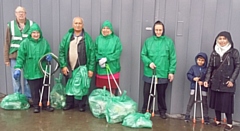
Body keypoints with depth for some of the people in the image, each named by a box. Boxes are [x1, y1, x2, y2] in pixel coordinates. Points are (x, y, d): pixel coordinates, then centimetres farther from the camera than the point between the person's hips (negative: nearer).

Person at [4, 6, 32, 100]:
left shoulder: (31, 24, 2)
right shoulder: (10, 25, 5)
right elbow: (7, 42, 7)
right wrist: (6, 58, 4)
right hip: (14, 56, 1)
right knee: (16, 78, 7)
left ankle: (28, 97, 17)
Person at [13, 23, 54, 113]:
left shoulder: (44, 42, 1)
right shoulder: (25, 43, -7)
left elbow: (49, 53, 11)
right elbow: (20, 57, -6)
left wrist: (49, 56, -12)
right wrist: (18, 68, -13)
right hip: (31, 72, -2)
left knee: (45, 89, 13)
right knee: (34, 90, 8)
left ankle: (45, 104, 28)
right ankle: (36, 105, 24)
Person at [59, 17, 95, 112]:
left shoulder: (87, 38, -4)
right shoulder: (67, 37, 1)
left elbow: (92, 53, -6)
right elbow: (61, 51, 1)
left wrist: (91, 68, -9)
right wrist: (63, 65, -5)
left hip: (82, 68, -2)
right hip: (69, 67, 3)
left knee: (82, 87, 4)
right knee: (69, 86, 14)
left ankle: (82, 105, 20)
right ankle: (69, 104, 29)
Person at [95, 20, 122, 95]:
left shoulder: (116, 39, 1)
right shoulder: (98, 38, 8)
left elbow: (118, 52, -7)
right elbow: (96, 51, 5)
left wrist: (106, 59, -15)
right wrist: (100, 60, -13)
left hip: (113, 68, -2)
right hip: (101, 69, 2)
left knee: (112, 90, 1)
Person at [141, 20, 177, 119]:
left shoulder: (169, 41, -1)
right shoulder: (148, 41, 2)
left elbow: (173, 58, 0)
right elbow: (143, 55, 5)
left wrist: (171, 71, -4)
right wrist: (149, 62, -13)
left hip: (163, 74, -1)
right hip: (149, 73, 1)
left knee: (161, 93, 12)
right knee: (147, 93, 7)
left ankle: (162, 111, 30)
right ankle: (145, 110, 24)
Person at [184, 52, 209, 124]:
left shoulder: (206, 69, -5)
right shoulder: (193, 67, -1)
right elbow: (188, 74, -1)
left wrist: (203, 82, -21)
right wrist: (193, 78, -18)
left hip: (203, 88, 0)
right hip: (194, 87, 0)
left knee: (205, 103, 9)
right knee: (190, 102, 4)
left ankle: (206, 118, 19)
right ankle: (187, 116, 12)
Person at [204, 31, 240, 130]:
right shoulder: (214, 52, 8)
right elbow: (210, 67, 9)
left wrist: (232, 80, -11)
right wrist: (207, 79, 0)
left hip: (227, 83, -4)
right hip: (215, 83, 4)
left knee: (227, 103, -2)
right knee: (216, 102, 9)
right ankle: (218, 121, 23)